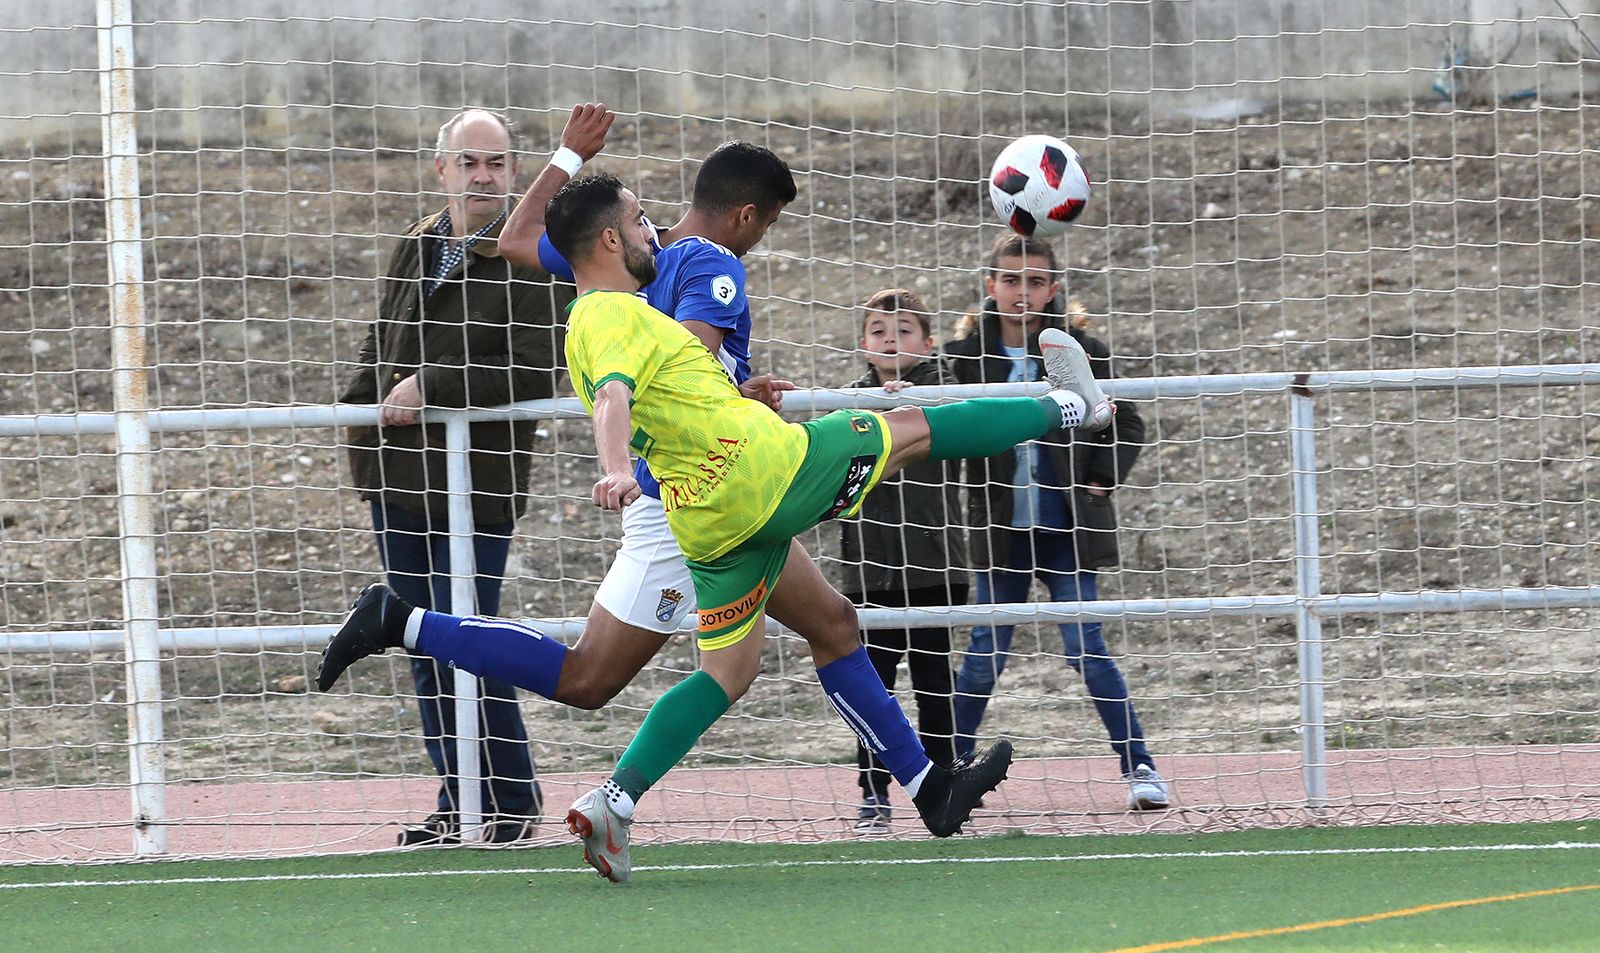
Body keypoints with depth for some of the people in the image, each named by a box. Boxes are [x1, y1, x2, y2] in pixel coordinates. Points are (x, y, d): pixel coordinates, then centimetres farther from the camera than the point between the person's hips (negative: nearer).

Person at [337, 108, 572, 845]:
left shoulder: (533, 259, -7)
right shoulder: (415, 249, 15)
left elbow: (536, 372, -17)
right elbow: (381, 346, 26)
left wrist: (432, 388, -17)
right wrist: (362, 411, 8)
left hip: (476, 484, -7)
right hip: (400, 479, 7)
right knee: (427, 651, 9)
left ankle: (511, 803, 5)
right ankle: (460, 804, 16)